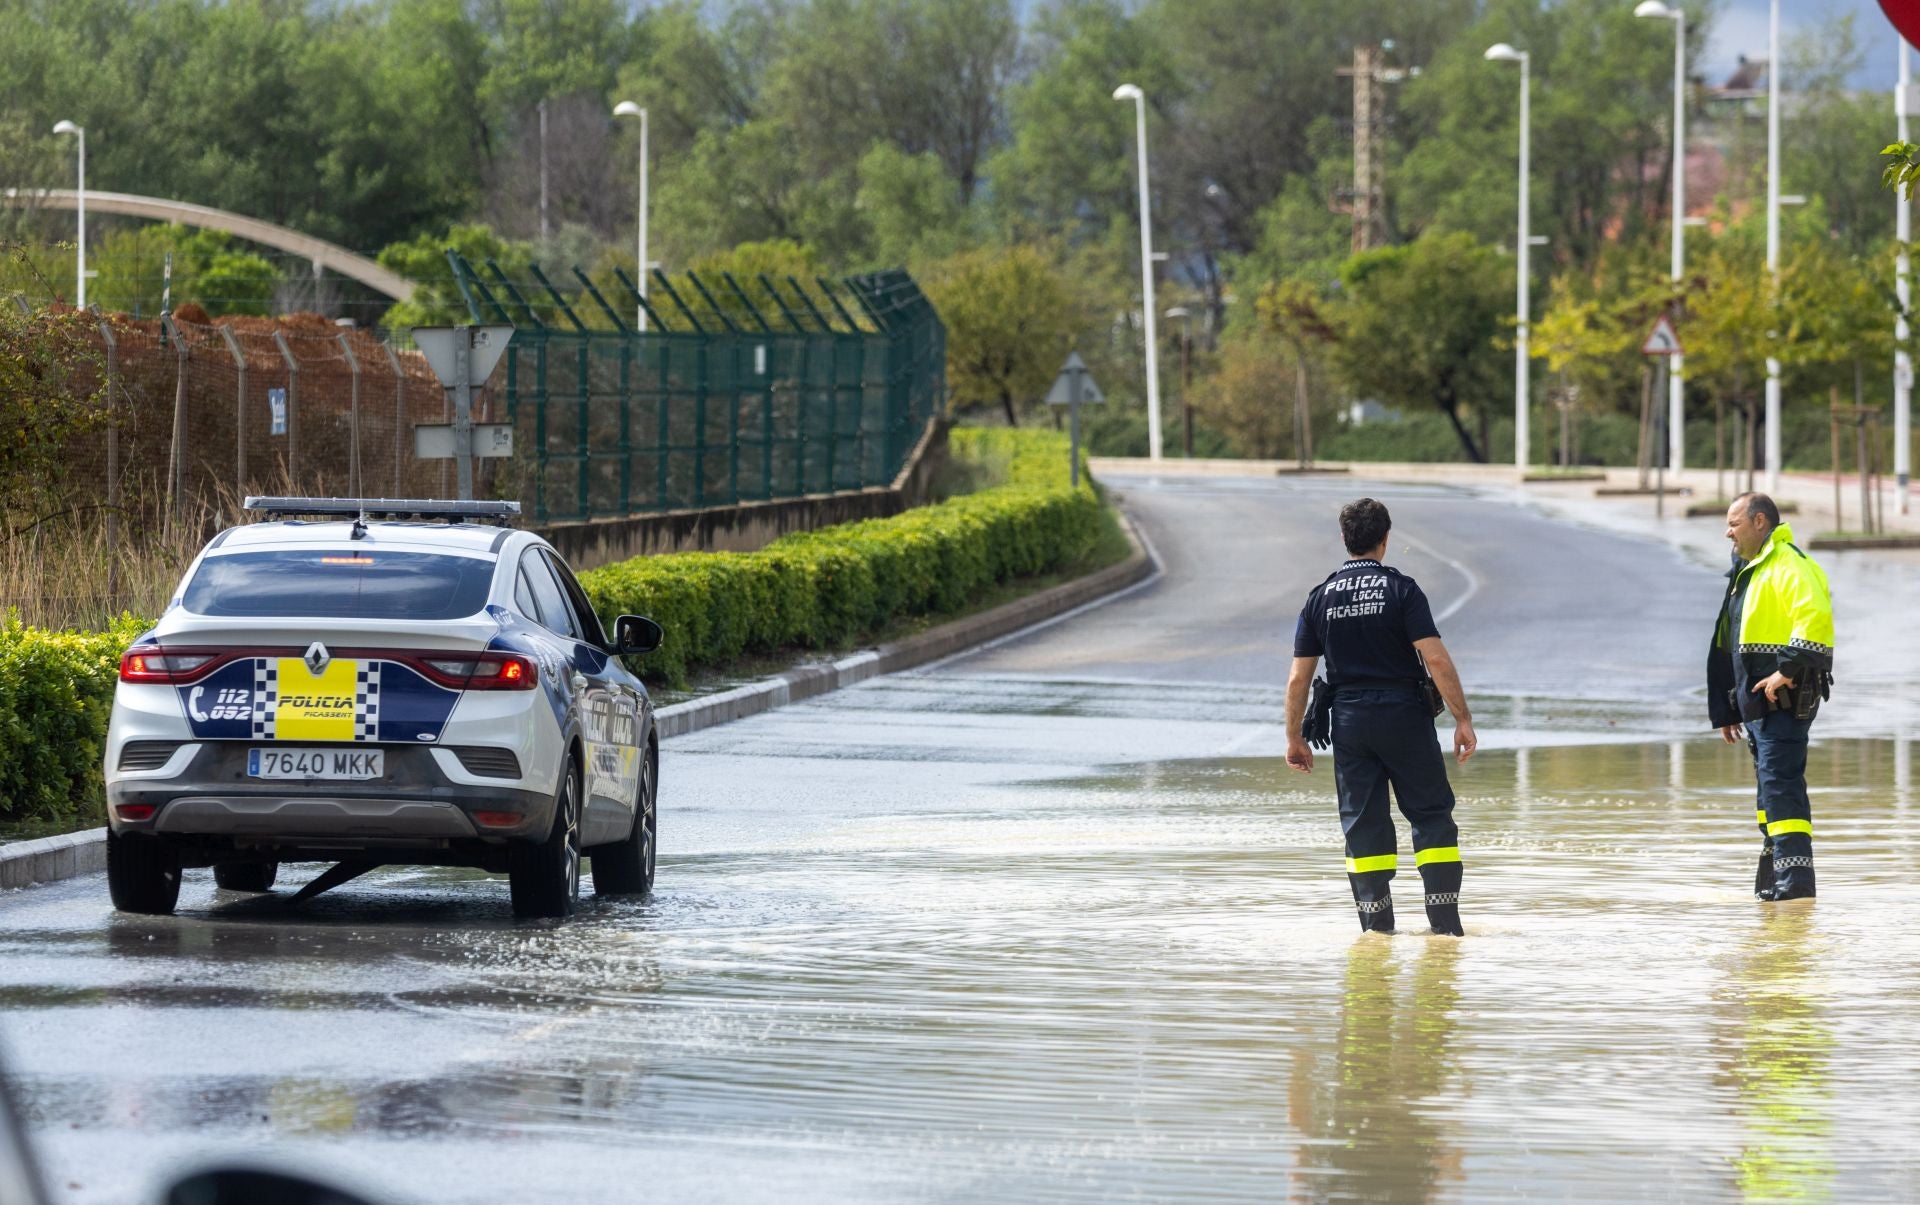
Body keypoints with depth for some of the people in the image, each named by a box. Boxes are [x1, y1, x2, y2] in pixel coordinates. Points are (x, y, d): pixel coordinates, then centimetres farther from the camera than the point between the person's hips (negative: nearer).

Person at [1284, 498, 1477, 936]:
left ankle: (1377, 926, 5)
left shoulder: (1321, 597, 4)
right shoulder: (1401, 589, -6)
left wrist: (1294, 738, 12)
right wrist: (1462, 719, -11)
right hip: (1404, 717, -3)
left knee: (1363, 824, 7)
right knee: (1432, 816, 4)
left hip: (1349, 720, 3)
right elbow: (1436, 658, -14)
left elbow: (1298, 678, 3)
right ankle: (1445, 920, -2)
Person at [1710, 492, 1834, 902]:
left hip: (1782, 696, -11)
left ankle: (1796, 879, -21)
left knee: (1779, 781, -16)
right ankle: (1773, 876, 21)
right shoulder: (1748, 573, 23)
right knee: (1771, 784, 14)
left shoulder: (1789, 567, -11)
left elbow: (1814, 616, -28)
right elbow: (1732, 645, 27)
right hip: (1756, 699, 11)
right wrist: (1726, 710, 27)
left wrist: (1789, 669, -28)